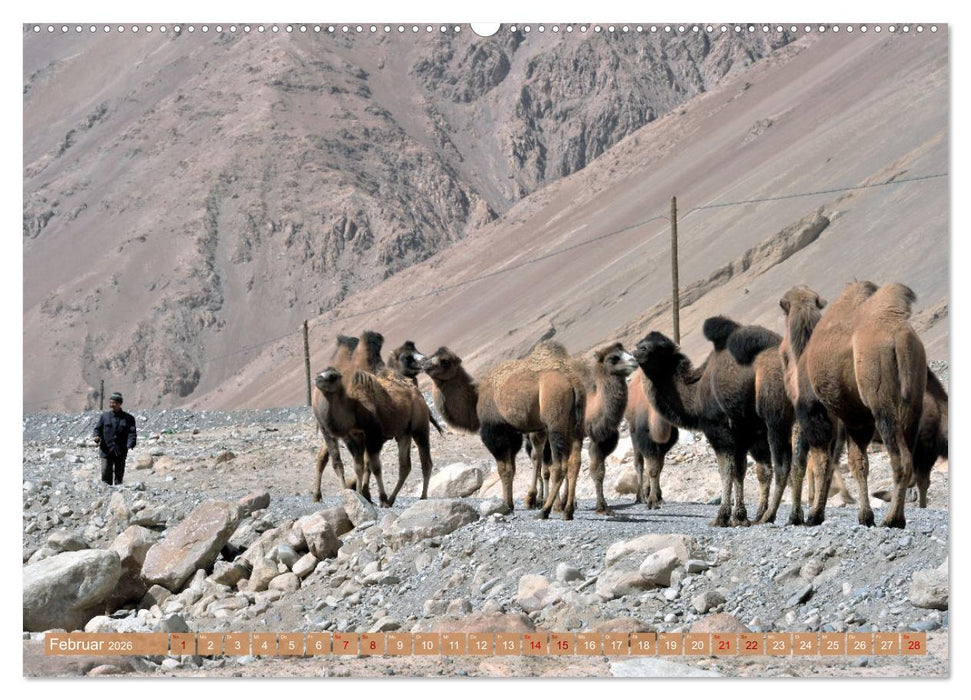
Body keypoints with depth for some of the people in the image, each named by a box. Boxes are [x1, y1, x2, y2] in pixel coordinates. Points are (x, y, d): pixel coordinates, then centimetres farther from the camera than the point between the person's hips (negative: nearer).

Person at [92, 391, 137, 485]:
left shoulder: (128, 418, 5)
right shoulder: (104, 416, 10)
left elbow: (132, 433, -3)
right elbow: (98, 428, 11)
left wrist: (130, 445, -21)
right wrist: (97, 437, -12)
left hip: (120, 453, 0)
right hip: (106, 451, 0)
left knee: (119, 475, 6)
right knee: (105, 474, -10)